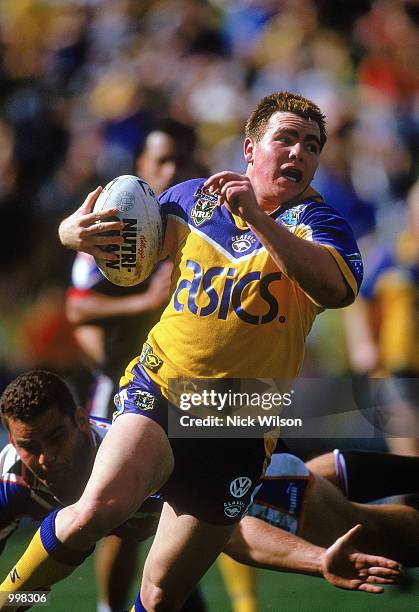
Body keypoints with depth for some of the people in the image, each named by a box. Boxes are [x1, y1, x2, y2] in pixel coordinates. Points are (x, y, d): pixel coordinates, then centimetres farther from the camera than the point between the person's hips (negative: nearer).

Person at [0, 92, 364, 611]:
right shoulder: (193, 199, 6)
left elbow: (336, 289, -25)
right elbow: (124, 241, 22)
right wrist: (74, 233, -3)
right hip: (160, 386, 0)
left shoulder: (315, 220, -2)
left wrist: (257, 217, -34)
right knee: (100, 507, -30)